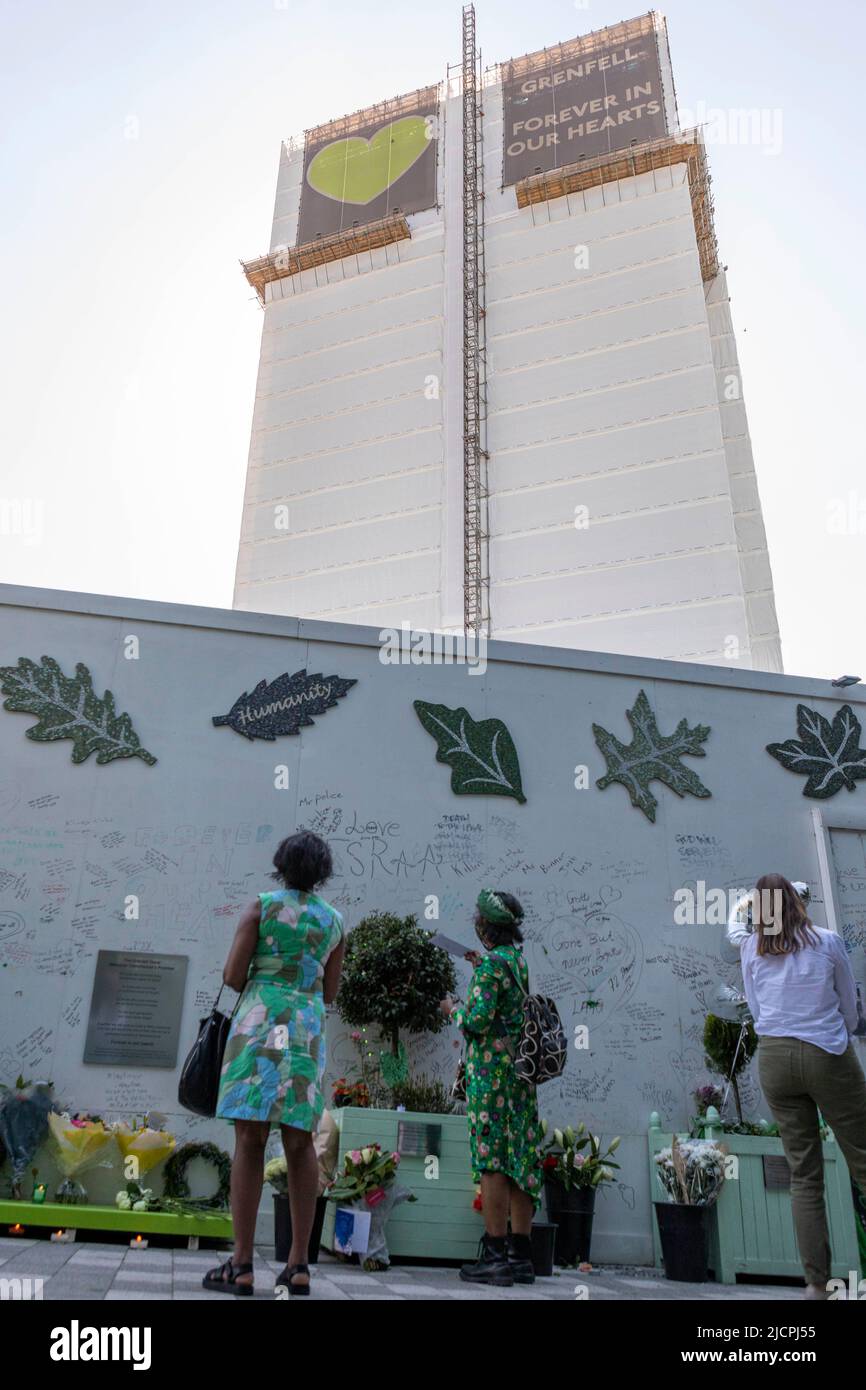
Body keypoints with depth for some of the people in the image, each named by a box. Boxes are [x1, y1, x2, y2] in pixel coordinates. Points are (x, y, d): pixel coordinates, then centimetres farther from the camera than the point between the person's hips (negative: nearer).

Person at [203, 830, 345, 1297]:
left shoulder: (260, 907, 0)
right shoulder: (334, 920, 12)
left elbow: (233, 975, -5)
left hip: (259, 1025, -3)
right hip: (307, 1030, 4)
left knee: (250, 1140, -4)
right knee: (299, 1143, 5)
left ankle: (241, 1265, -5)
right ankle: (298, 1264, 3)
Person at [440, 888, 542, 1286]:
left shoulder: (492, 963, -13)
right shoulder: (519, 959, 13)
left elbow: (478, 1020, -19)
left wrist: (452, 1010, 1)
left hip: (491, 1070, -8)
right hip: (520, 1071, 8)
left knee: (492, 1160, -4)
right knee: (519, 1159, 9)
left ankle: (495, 1256, -1)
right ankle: (521, 1255, 15)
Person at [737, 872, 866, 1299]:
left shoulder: (750, 949, 3)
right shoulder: (827, 941, -3)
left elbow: (756, 1009, 10)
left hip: (773, 1057, 3)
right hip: (827, 1055, -2)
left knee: (803, 1174, 9)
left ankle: (816, 1282, 11)